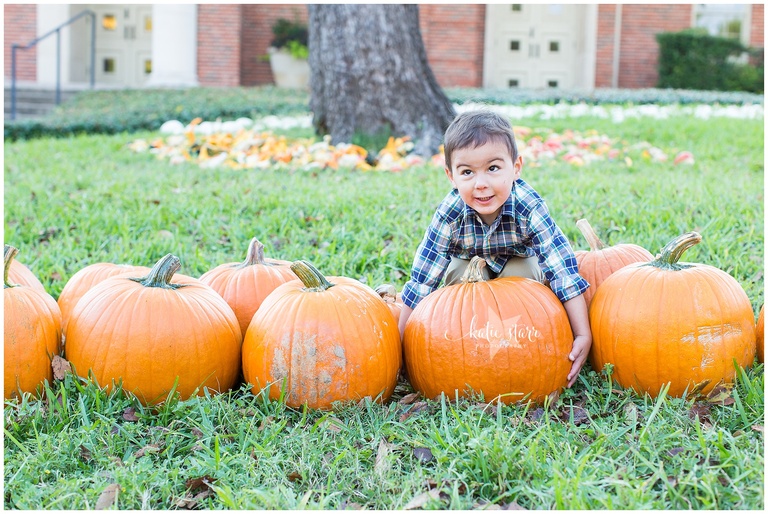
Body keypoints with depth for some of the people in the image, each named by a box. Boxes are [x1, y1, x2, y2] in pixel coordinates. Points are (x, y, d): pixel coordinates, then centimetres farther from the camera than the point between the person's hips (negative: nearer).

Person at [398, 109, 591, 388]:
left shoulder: (530, 209, -38)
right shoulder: (449, 215, -35)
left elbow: (564, 273, -39)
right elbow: (420, 285, -30)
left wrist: (583, 335, -44)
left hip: (518, 262, -1)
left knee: (523, 270, -31)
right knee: (461, 271, -29)